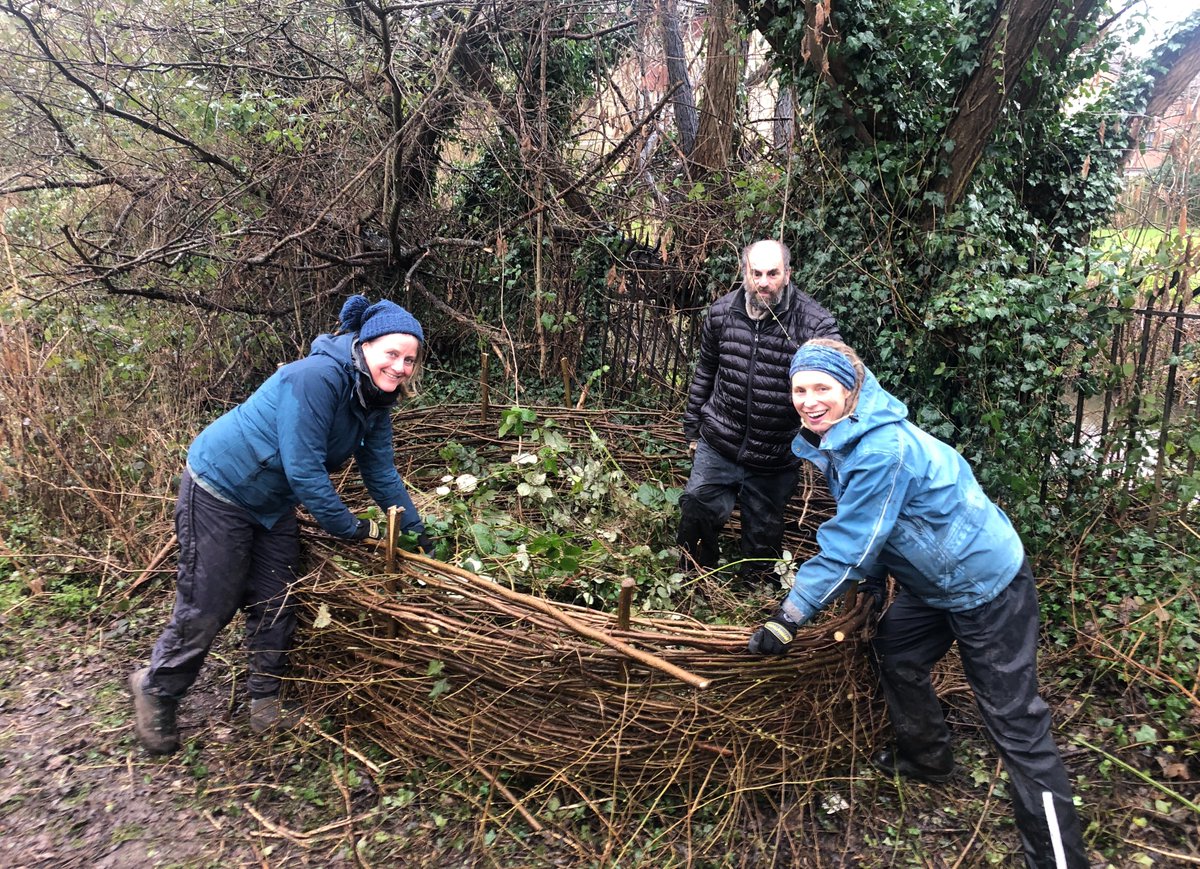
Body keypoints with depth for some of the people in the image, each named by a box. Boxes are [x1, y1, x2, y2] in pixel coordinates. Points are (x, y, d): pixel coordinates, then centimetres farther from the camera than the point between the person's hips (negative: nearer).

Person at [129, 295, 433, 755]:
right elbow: (304, 470, -30)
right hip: (219, 488, -8)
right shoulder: (315, 378, -31)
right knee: (207, 608, 2)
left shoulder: (374, 402, -4)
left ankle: (266, 705, 29)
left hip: (274, 503, 8)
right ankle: (156, 691, 27)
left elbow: (382, 473, 5)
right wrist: (349, 527, -20)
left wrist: (417, 532, 6)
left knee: (275, 605, 13)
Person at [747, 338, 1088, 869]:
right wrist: (869, 586, 16)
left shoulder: (883, 449, -30)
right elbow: (859, 532, 12)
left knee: (1014, 721, -6)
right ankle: (925, 759, 45)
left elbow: (849, 544, -28)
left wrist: (789, 617, -23)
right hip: (932, 581, 10)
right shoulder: (835, 438, -1)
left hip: (987, 585, -10)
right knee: (895, 656, 22)